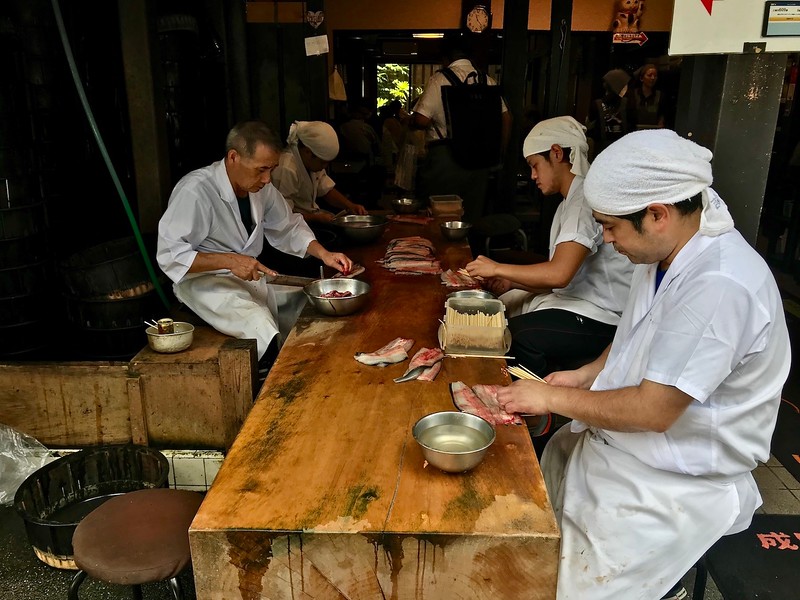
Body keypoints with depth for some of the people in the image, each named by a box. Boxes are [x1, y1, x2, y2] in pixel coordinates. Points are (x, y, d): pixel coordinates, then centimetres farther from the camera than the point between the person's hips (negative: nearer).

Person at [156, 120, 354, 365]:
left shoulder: (260, 186, 0)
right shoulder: (194, 191, -21)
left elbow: (288, 228, 12)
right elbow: (169, 255, -21)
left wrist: (324, 254, -5)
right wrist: (229, 260, -30)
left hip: (251, 275, 8)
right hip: (202, 279, -7)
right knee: (261, 326, -32)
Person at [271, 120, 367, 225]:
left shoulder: (313, 163, 4)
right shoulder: (286, 170, -26)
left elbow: (327, 190, 12)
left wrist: (350, 206, -3)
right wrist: (315, 218, -24)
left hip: (310, 213, 9)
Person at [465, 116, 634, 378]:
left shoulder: (587, 198, -16)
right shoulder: (571, 201, 18)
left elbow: (559, 274, -27)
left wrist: (498, 268, -15)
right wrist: (512, 282, 3)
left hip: (600, 319, -10)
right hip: (576, 302, 10)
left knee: (516, 335, -24)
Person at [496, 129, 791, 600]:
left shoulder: (720, 287, -30)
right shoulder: (668, 251, -1)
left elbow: (653, 411, -26)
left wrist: (554, 398, -14)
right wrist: (586, 376, 3)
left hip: (677, 485, -8)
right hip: (618, 444, 9)